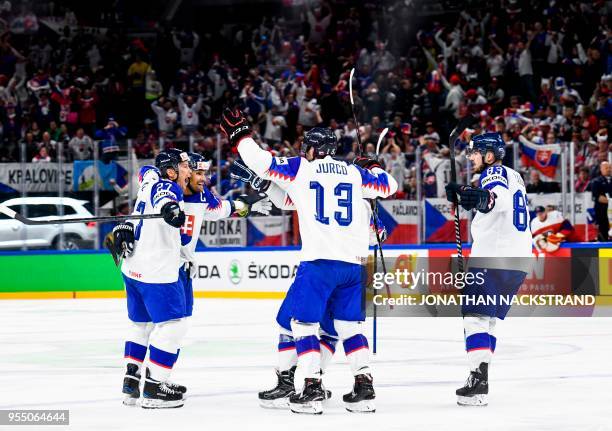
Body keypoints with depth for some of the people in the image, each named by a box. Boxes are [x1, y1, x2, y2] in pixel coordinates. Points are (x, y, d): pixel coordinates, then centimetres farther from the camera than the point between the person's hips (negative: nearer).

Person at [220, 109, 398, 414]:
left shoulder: (300, 169, 3)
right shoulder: (354, 173, 13)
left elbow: (260, 161, -2)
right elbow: (389, 185, 24)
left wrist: (240, 134, 14)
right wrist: (372, 167, 44)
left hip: (319, 261, -4)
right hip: (353, 262, 4)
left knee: (303, 321, 3)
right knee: (349, 324, 15)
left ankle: (312, 388, -6)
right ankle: (364, 386, 8)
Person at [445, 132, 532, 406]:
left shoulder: (494, 173, -7)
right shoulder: (513, 176, 23)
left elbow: (500, 195, -30)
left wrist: (485, 199, -50)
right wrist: (462, 195, 25)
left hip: (492, 258, -10)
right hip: (517, 262, 10)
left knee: (475, 316, -14)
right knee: (487, 319, 17)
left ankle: (478, 382, -26)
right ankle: (479, 380, 19)